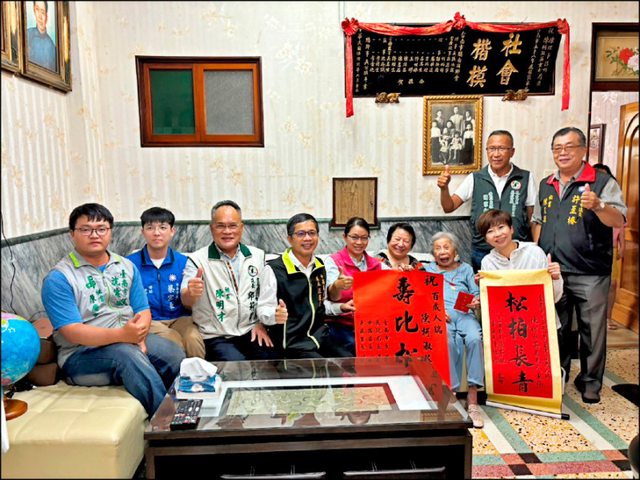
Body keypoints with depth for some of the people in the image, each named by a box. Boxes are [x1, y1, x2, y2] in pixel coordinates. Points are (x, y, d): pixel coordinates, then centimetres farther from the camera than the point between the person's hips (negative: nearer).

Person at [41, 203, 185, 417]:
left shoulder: (126, 266, 10)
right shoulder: (58, 278, -6)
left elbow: (143, 311, 7)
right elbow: (72, 332, -16)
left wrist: (139, 336, -17)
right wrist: (122, 335, -30)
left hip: (129, 341, 5)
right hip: (82, 353, -4)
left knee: (174, 353, -21)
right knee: (127, 355, -33)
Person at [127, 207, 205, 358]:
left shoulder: (184, 262, 5)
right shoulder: (130, 263, 1)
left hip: (180, 318, 2)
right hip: (148, 321, -1)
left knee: (193, 338, -30)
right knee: (173, 341, -31)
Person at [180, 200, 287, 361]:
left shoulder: (257, 256, 8)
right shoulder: (197, 260, -3)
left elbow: (264, 294, 12)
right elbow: (186, 300, -16)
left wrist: (262, 322, -4)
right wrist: (191, 293, -39)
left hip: (251, 333, 3)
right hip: (216, 337, -3)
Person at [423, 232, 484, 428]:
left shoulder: (466, 268, 29)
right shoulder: (427, 270, 25)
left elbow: (476, 293, 17)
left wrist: (477, 301, -7)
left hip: (465, 313, 1)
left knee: (475, 339, -33)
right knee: (448, 342, -36)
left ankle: (472, 399, -30)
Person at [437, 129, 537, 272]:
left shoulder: (526, 178, 3)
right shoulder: (474, 179, 4)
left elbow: (532, 218, 6)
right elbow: (449, 207, 5)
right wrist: (444, 188, -13)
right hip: (482, 253, 0)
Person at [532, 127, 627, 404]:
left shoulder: (602, 182, -6)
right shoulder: (545, 185, 11)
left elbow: (618, 221, -17)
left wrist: (598, 206, -36)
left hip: (590, 274, -4)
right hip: (552, 272, 5)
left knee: (592, 331, 7)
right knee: (555, 329, 16)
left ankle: (590, 382, 25)